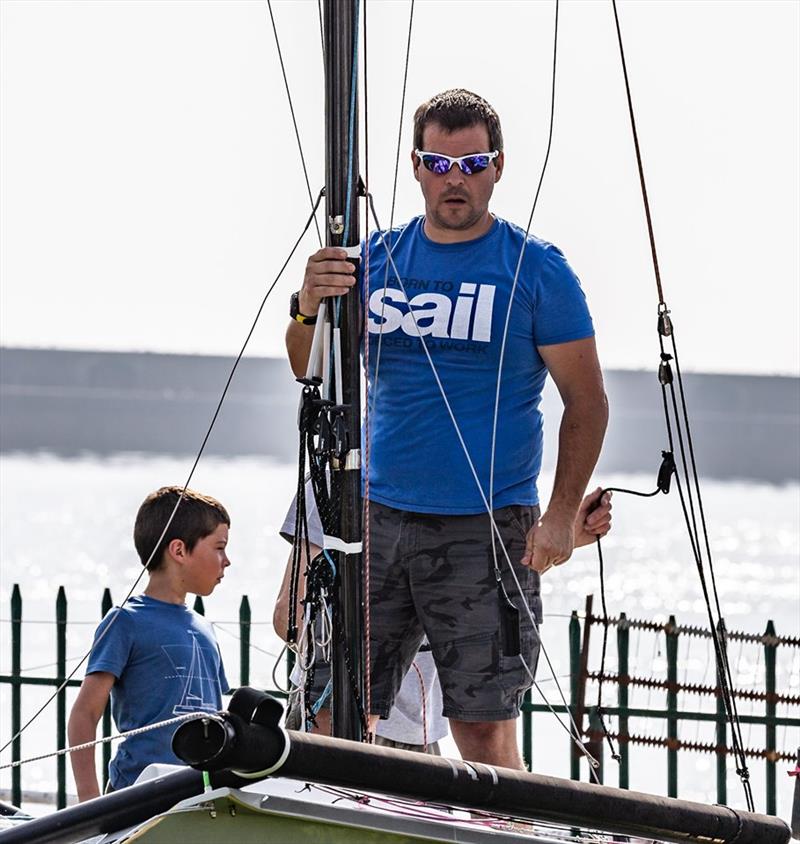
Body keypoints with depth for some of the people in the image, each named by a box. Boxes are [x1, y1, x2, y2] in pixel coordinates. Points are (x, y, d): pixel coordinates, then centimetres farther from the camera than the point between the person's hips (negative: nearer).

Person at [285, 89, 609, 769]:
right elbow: (312, 372, 6)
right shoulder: (379, 257, 10)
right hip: (379, 517, 4)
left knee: (484, 729, -5)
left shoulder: (536, 269, 0)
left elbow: (587, 401, 0)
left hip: (488, 529, -4)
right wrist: (310, 308, -16)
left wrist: (564, 515, -11)